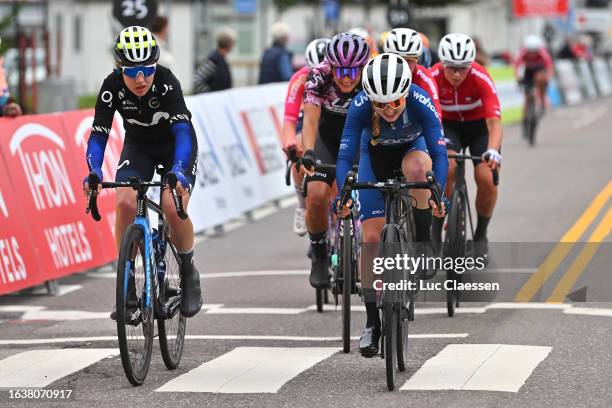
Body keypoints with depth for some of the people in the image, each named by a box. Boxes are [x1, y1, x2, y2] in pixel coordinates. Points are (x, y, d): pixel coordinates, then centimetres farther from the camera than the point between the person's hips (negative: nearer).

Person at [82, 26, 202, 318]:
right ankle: (127, 283, -10)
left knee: (173, 208, -24)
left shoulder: (166, 82, -33)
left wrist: (178, 171, -57)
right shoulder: (112, 87, -26)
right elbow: (98, 133, -28)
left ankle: (189, 275, 2)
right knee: (125, 203, -23)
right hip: (138, 146, 2)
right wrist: (94, 172, -46)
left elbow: (182, 130, -41)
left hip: (176, 147, -2)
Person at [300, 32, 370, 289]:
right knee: (317, 196, -20)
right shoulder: (319, 77, -28)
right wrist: (308, 152, -55)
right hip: (328, 136, 0)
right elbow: (310, 120, -37)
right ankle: (319, 255, 4)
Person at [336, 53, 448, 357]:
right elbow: (345, 157, -32)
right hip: (375, 153, 1)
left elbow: (439, 154, -35)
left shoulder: (421, 102, -34)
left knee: (416, 168, -39)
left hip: (412, 148, -1)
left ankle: (422, 246, -19)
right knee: (372, 238, -10)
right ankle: (372, 322, 1)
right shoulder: (360, 106, -33)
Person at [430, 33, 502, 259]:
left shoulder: (481, 78, -31)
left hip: (479, 124, -1)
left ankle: (481, 234, 6)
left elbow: (494, 122, -37)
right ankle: (436, 229, -12)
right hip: (448, 124, 1)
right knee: (447, 167, -28)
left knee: (486, 179, -19)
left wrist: (493, 151, -55)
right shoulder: (433, 77, -27)